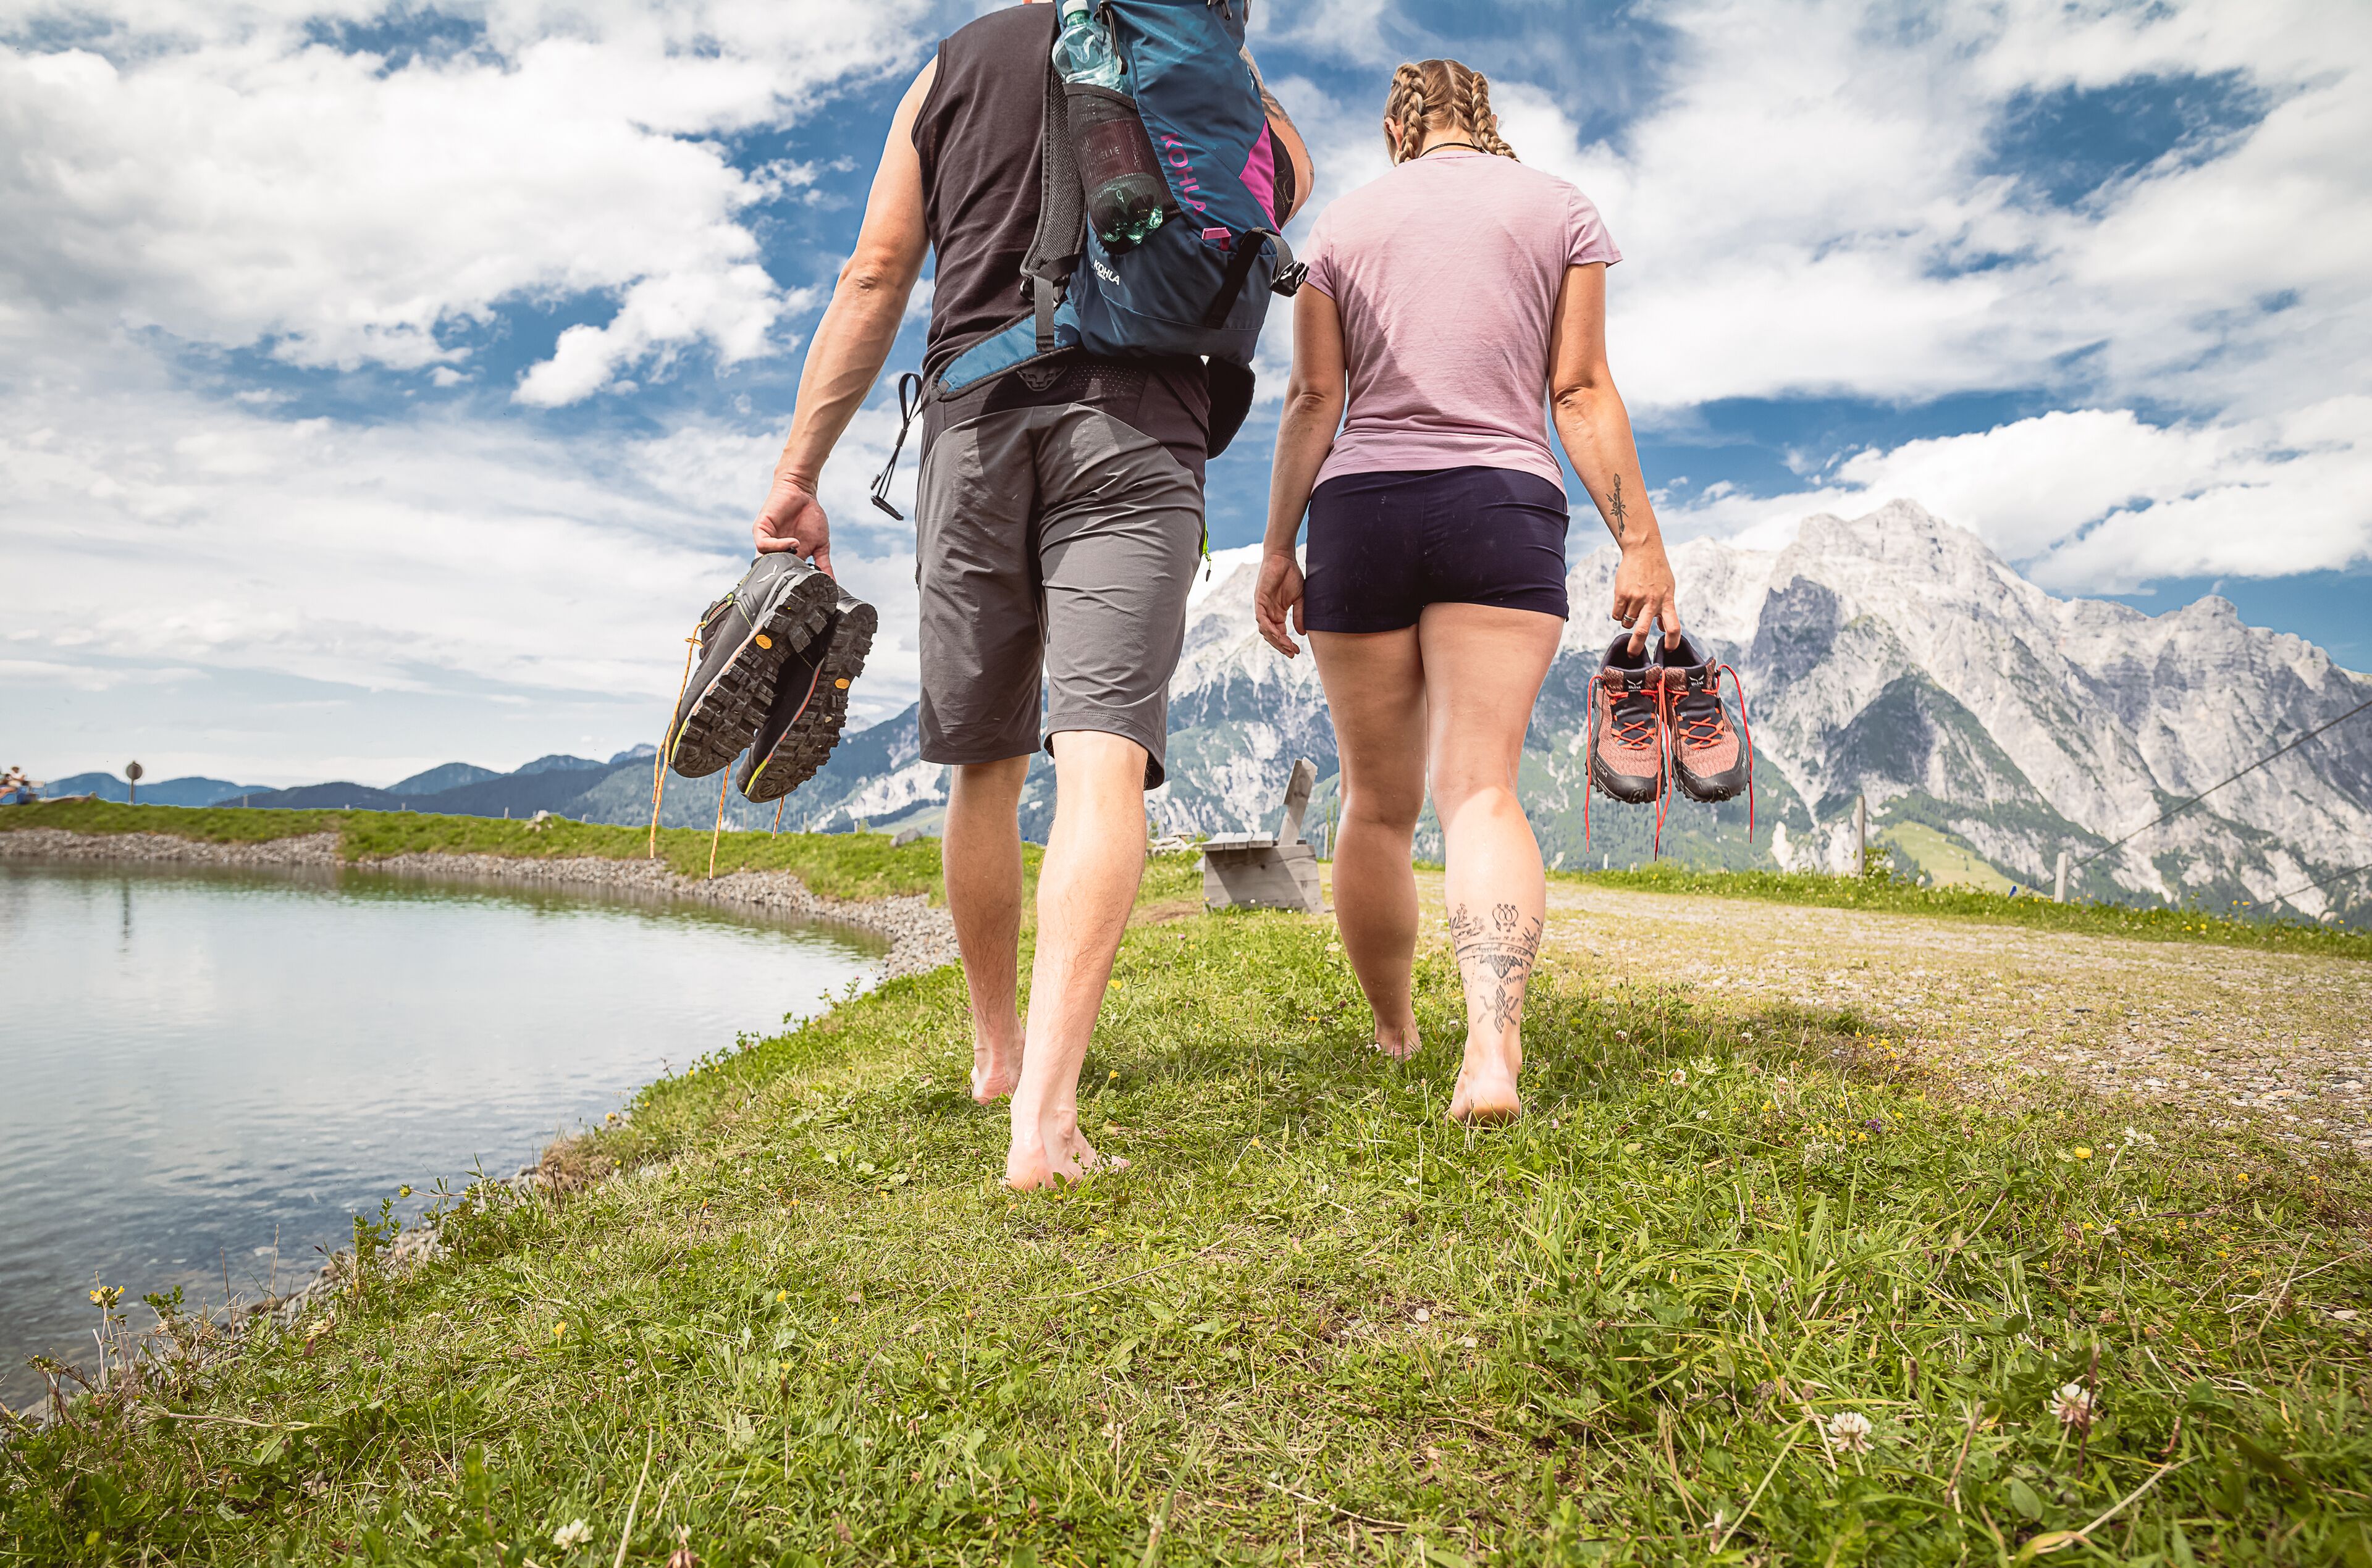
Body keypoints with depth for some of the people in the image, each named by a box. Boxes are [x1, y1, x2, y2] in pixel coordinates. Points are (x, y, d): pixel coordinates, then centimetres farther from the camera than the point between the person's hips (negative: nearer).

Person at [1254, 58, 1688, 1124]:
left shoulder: (1340, 225, 14)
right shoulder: (1559, 209, 13)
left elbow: (1312, 398, 5)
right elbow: (1580, 390, 2)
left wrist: (1277, 550, 6)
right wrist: (1640, 541, 1)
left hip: (1358, 513, 1)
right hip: (1503, 511, -1)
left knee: (1378, 804, 10)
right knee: (1481, 789, -11)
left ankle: (1393, 1039, 22)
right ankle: (1492, 1048, -31)